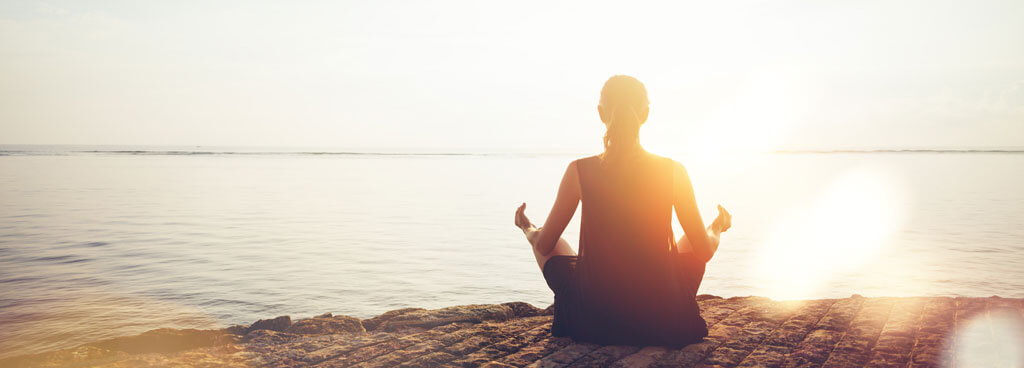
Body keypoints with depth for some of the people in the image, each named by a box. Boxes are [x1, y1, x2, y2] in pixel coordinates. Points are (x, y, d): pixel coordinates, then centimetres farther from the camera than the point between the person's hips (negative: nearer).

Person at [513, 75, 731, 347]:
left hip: (594, 322, 0)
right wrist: (717, 229, 23)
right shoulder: (673, 172, -10)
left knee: (553, 245, 28)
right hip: (663, 321, 1)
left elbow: (544, 245, -1)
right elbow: (704, 251, -1)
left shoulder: (579, 171, -12)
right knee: (697, 237, 30)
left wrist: (527, 228, 24)